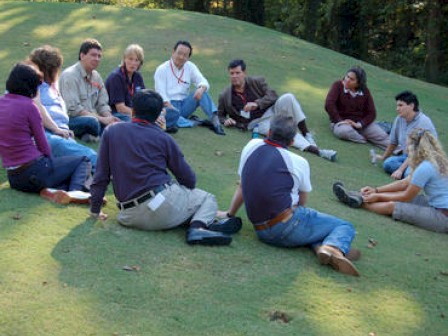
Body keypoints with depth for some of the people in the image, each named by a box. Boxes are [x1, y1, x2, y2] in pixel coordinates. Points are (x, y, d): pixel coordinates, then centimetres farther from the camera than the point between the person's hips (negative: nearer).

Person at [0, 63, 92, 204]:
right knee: (83, 161, 12)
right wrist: (48, 162, 12)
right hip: (34, 172, -7)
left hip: (14, 178, 7)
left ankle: (49, 190, -2)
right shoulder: (28, 106, -12)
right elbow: (43, 146, -7)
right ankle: (75, 191, -16)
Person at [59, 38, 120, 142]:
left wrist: (109, 117, -8)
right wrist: (102, 119, -21)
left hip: (93, 117, 7)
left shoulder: (96, 76, 14)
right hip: (70, 119, -7)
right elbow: (73, 109, -18)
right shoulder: (70, 75, -10)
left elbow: (102, 104, 16)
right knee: (91, 121, -38)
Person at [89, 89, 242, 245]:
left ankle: (198, 227, -7)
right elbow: (189, 179, 8)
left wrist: (95, 209, 21)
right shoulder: (163, 138, 6)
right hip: (162, 201, -3)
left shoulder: (111, 131, 10)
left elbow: (101, 175, 10)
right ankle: (198, 226, -17)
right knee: (208, 199, 17)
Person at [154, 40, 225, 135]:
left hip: (184, 105, 4)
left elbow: (203, 82, -3)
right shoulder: (162, 69, -4)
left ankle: (215, 119, -34)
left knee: (202, 91, -20)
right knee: (170, 112, -39)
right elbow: (160, 93, -11)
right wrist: (170, 106, -29)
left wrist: (202, 88, -28)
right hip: (169, 105, -4)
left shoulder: (190, 67, 8)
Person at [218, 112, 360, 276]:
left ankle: (319, 246, -6)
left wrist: (230, 214, 34)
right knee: (345, 226, 5)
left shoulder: (252, 146, 9)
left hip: (262, 233, 6)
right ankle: (333, 247, -27)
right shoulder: (299, 163, -1)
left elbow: (242, 186, 19)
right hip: (288, 227, -5)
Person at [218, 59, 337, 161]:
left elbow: (272, 95, -3)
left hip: (271, 111, 2)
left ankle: (306, 134, -22)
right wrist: (225, 121, -9)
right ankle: (310, 147, -46)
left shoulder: (257, 82, 5)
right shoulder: (224, 96, 4)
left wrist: (257, 103, -20)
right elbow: (220, 115, 15)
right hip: (258, 123, -2)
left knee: (288, 97, -28)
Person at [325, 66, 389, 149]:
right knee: (345, 131, -39)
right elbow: (329, 104, -17)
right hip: (341, 122, -3)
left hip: (361, 122, 3)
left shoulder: (365, 91, 1)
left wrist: (359, 124, -16)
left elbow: (371, 113, 0)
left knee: (382, 136, -17)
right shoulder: (338, 85, -6)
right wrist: (339, 120, -19)